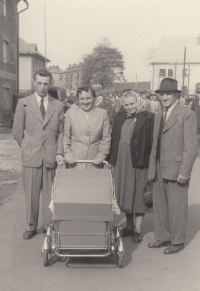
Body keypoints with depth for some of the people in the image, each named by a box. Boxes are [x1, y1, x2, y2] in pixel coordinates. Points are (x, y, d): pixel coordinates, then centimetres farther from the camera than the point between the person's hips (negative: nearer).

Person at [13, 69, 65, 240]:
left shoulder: (58, 105, 8)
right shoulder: (23, 103, 4)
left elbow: (61, 131, 8)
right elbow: (17, 131, 7)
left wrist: (59, 152, -3)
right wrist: (28, 149, 6)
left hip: (51, 157, 1)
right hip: (31, 157, -1)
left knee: (50, 194, 6)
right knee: (31, 194, 6)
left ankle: (49, 226, 20)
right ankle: (31, 227, 21)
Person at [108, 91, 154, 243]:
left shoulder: (148, 117, -6)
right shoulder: (119, 116, 10)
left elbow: (152, 141, -9)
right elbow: (113, 138, 11)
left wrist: (150, 161, -15)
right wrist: (111, 158, 5)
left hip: (139, 161, -5)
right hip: (121, 162, 6)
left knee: (138, 195, 4)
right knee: (124, 194, 15)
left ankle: (138, 229, 16)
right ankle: (129, 226, 30)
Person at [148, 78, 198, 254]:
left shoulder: (187, 115, -6)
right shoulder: (158, 117, 16)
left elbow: (191, 146, -11)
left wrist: (184, 171, -15)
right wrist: (152, 169, 13)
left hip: (176, 170, -7)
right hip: (159, 171, 7)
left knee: (176, 207, 3)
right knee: (159, 205, 13)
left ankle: (177, 241, 17)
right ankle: (163, 237, 28)